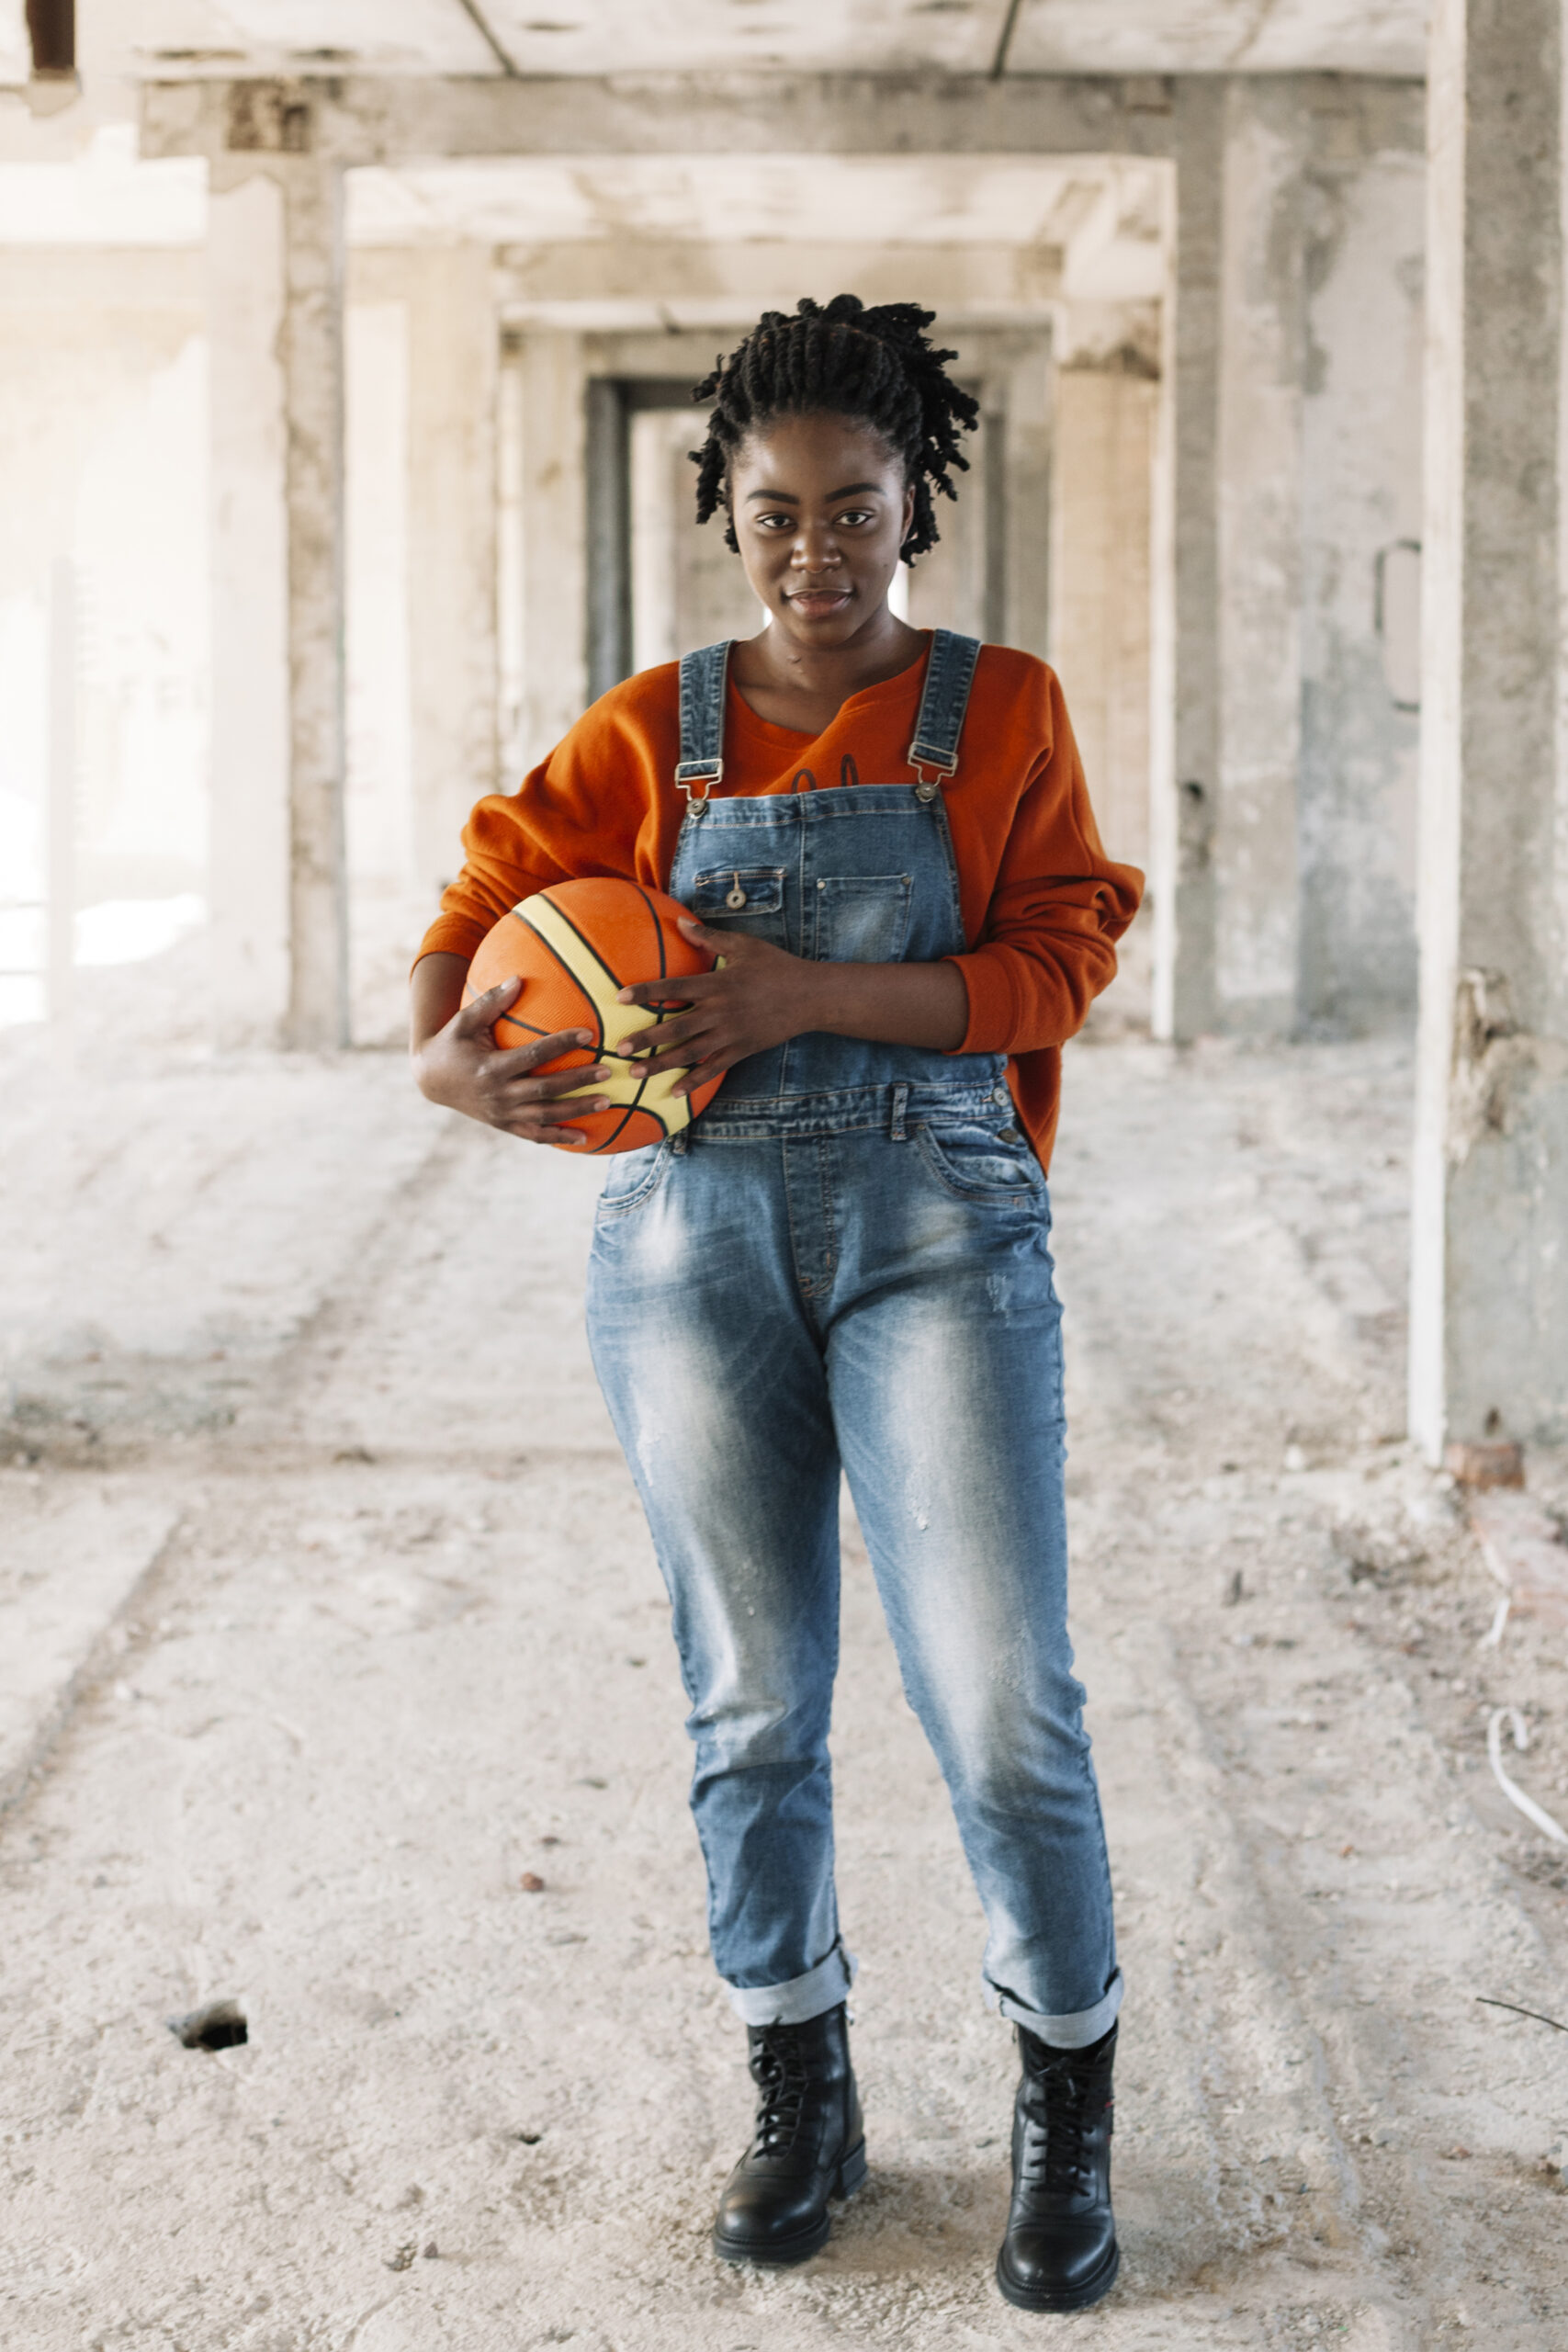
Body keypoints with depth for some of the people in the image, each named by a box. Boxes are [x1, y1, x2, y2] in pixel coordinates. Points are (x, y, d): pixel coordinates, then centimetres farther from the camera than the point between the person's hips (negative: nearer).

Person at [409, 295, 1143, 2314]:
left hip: (937, 1227, -2)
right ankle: (801, 2092, 27)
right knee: (753, 1699, 9)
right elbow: (490, 893, 5)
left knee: (1002, 1704, -7)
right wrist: (441, 1045, -18)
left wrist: (818, 992, -17)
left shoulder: (998, 710, 4)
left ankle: (1067, 2106, 14)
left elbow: (1053, 962, -3)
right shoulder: (653, 732, 8)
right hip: (695, 1232, 2)